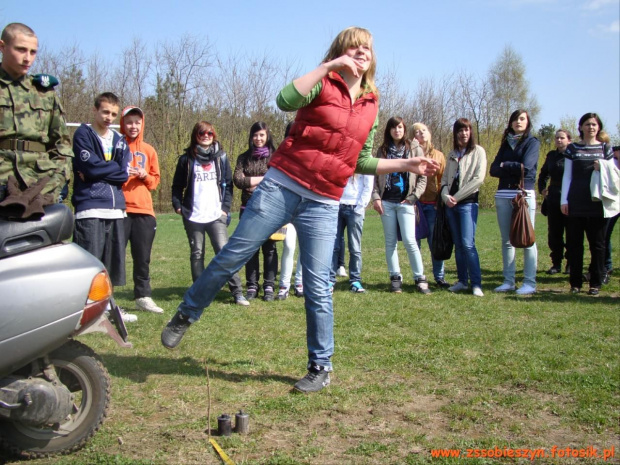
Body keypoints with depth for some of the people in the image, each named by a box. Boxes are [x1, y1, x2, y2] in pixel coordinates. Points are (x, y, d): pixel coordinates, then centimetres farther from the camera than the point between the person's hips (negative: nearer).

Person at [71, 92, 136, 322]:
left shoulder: (119, 140, 18)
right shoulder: (83, 134, 3)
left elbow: (125, 173, 4)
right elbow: (90, 165, -12)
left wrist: (99, 171, -7)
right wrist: (115, 169, 0)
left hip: (116, 209, 6)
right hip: (90, 209, -6)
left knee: (113, 262, 10)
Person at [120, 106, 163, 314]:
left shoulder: (149, 151, 13)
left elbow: (155, 179, 17)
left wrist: (146, 176, -4)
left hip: (144, 210, 3)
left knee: (143, 257, 8)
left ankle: (143, 296, 18)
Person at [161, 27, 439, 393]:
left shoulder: (371, 107, 14)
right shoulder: (323, 84, 1)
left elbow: (362, 162, 19)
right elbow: (286, 100, -20)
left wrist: (407, 165, 12)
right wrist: (328, 66, -18)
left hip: (323, 205, 3)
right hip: (281, 187, -2)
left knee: (318, 287, 1)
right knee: (232, 256, 1)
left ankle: (321, 367, 14)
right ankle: (185, 316, 22)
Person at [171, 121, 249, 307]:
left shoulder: (221, 157, 9)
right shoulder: (187, 159, 7)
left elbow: (228, 184, 8)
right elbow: (177, 186, 10)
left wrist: (225, 207, -1)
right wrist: (178, 205, -4)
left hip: (216, 215, -1)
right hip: (193, 215, 1)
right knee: (196, 254, 7)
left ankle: (237, 292, -7)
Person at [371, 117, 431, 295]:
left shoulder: (414, 149, 5)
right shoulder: (382, 150, 11)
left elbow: (423, 176, 3)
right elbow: (375, 176, 9)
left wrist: (413, 197, -6)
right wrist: (376, 197, -3)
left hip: (405, 202, -2)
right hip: (387, 202, 3)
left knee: (409, 240, -11)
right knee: (390, 241, 4)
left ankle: (420, 278, -2)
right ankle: (395, 277, 11)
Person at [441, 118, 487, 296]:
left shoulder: (478, 151, 1)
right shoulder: (453, 154, 17)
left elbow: (478, 179, -9)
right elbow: (445, 178, 14)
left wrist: (456, 197, -10)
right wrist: (446, 196, -6)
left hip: (468, 202, -5)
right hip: (451, 203, 5)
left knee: (468, 244, -15)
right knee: (458, 245, 6)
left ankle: (476, 284, -11)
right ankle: (462, 281, 12)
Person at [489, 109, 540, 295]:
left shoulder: (532, 142, 3)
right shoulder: (506, 143, 17)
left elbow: (526, 166, -13)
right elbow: (493, 170, 7)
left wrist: (505, 165, 1)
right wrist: (514, 168, -6)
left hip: (524, 194, -5)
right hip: (503, 195, 5)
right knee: (506, 240, 6)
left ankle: (530, 282, -1)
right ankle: (508, 280, 11)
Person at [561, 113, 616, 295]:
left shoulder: (605, 148, 9)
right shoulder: (572, 148, 9)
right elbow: (567, 176, 8)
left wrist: (603, 167, -10)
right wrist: (564, 200, 1)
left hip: (597, 203, 0)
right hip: (576, 203, 0)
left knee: (597, 243, 2)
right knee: (574, 243, 1)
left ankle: (595, 283, 9)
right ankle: (575, 282, 8)